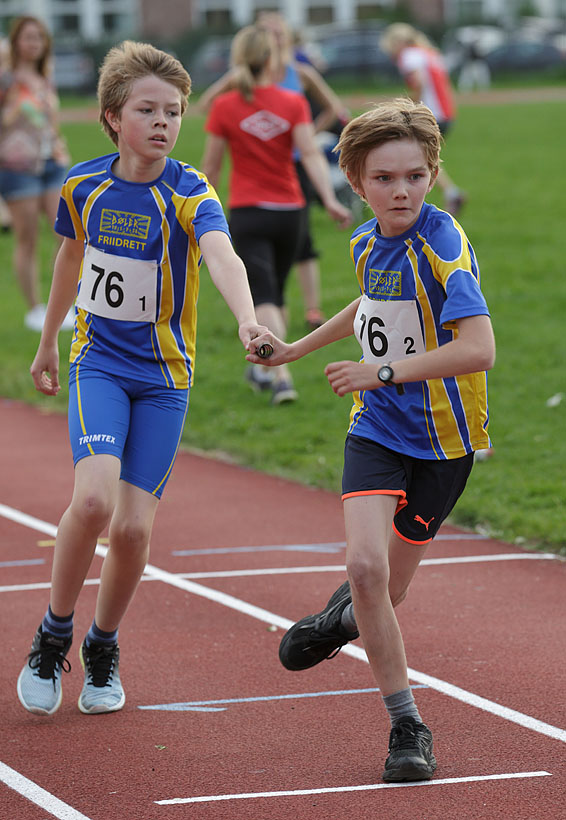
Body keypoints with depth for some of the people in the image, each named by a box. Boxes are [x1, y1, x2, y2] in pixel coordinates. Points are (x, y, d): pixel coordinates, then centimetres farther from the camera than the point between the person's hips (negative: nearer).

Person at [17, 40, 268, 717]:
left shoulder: (190, 194, -15)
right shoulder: (84, 186, -5)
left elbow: (221, 256, -36)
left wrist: (247, 320, -55)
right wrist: (48, 341, 26)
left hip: (164, 373, 0)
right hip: (98, 361, 0)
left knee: (134, 527, -5)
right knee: (94, 497, -23)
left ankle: (103, 648, 24)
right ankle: (53, 637, -1)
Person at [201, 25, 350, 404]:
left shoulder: (225, 107, -4)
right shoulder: (293, 103, -3)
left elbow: (211, 167, 2)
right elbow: (311, 154, -14)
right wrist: (330, 200, -19)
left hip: (248, 214, -2)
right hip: (289, 210, 2)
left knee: (264, 298, -8)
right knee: (276, 294, 20)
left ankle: (282, 377, -25)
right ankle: (263, 368, 31)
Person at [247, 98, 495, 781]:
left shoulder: (443, 245, -19)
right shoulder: (367, 243, 3)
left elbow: (478, 348, -30)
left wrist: (385, 372, -29)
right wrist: (296, 348, 30)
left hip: (443, 437, -4)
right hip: (376, 429, 4)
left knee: (386, 590, 9)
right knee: (364, 565, -18)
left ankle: (345, 618, 49)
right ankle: (406, 726, -3)